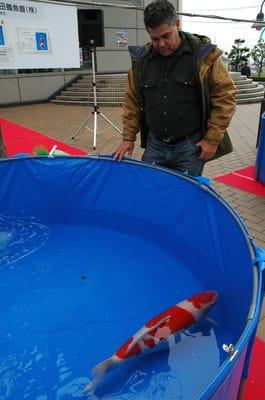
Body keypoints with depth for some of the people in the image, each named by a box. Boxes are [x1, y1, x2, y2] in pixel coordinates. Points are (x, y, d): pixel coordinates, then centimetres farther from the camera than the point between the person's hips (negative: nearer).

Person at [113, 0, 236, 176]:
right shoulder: (141, 59, 1)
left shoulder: (203, 54, -9)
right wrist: (128, 137, 5)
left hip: (190, 146, -3)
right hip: (154, 145, 3)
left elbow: (225, 96, -6)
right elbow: (132, 101, 9)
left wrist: (213, 139, -9)